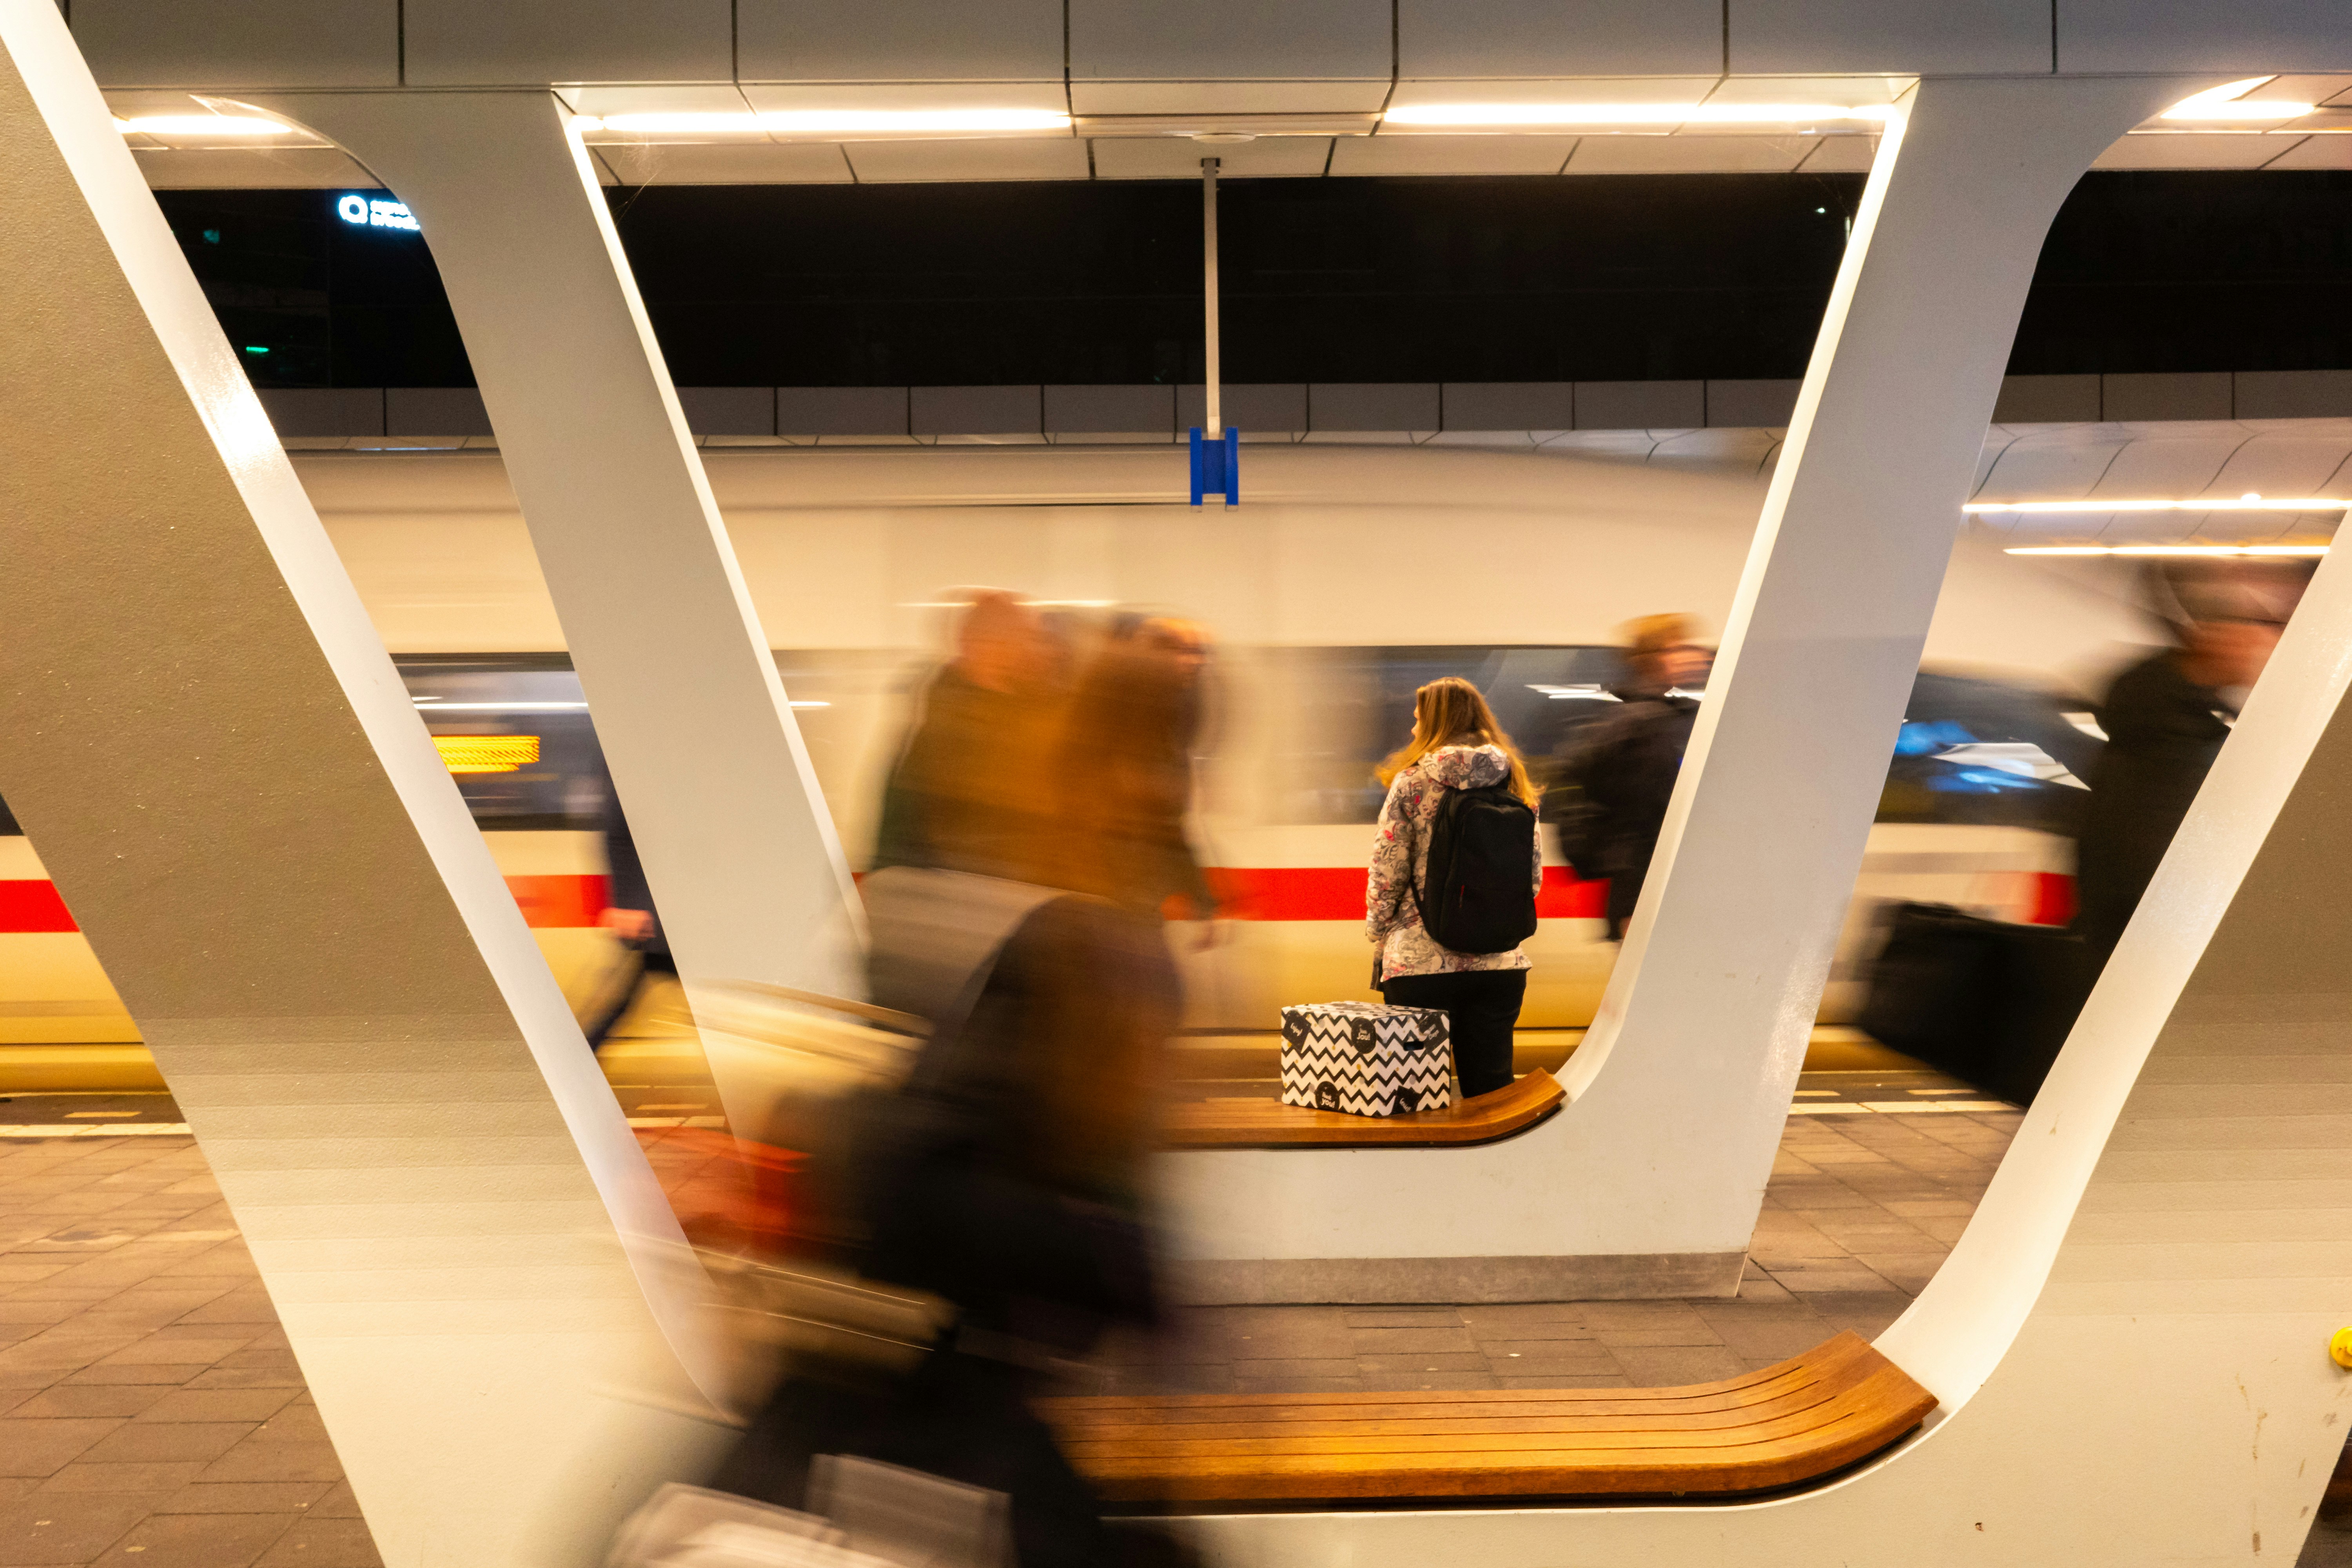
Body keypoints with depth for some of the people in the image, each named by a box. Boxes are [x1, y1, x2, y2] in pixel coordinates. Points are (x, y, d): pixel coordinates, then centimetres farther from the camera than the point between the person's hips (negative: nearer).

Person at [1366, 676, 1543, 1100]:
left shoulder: (1411, 783, -5)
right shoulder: (1514, 785, 7)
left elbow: (1386, 875, -5)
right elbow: (1534, 875, 10)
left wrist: (1379, 938, 9)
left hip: (1422, 960, -3)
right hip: (1501, 962, 4)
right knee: (1492, 1088, 9)